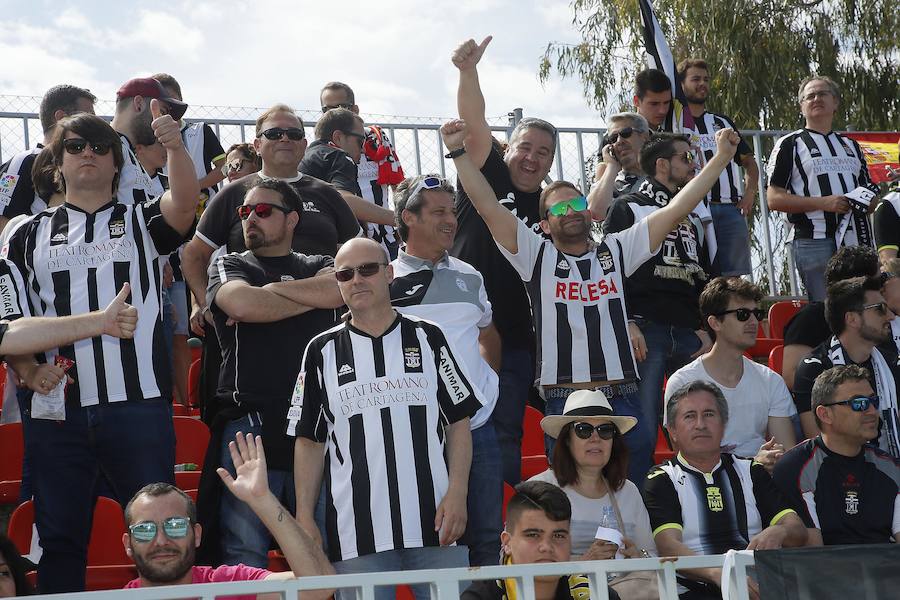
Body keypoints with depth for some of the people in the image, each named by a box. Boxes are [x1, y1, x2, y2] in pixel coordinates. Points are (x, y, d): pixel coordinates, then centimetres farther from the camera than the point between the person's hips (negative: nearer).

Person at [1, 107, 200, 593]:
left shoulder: (141, 222, 12)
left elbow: (185, 203, -11)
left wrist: (175, 148, -31)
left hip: (138, 403, -1)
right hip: (56, 409, 2)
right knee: (59, 537, 6)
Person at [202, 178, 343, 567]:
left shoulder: (319, 267, 20)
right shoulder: (229, 266, 15)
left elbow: (345, 287, -5)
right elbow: (241, 303, -9)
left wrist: (271, 289, -2)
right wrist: (315, 297, 1)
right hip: (249, 422, -2)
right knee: (244, 552, -7)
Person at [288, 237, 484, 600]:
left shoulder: (427, 338, 9)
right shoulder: (323, 351, 8)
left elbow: (458, 422, 7)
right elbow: (310, 441, 9)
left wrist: (457, 493, -5)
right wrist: (304, 518, 1)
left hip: (436, 527, 0)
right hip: (356, 536, 0)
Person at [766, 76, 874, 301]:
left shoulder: (851, 145, 23)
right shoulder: (790, 144, 6)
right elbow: (774, 199, -3)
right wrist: (823, 203, -13)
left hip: (859, 241, 5)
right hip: (815, 242, -5)